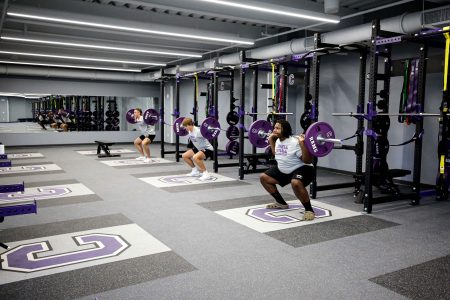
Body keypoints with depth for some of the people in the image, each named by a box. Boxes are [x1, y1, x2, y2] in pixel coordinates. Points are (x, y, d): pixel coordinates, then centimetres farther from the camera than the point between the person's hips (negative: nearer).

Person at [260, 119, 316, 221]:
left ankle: (309, 210, -18)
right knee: (263, 178, 7)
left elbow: (308, 161, -28)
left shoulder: (295, 142, -26)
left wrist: (302, 143, -38)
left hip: (302, 169, -9)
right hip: (283, 170, 9)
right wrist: (271, 140, 17)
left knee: (296, 183, -41)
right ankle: (281, 203, 19)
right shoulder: (278, 141, 0)